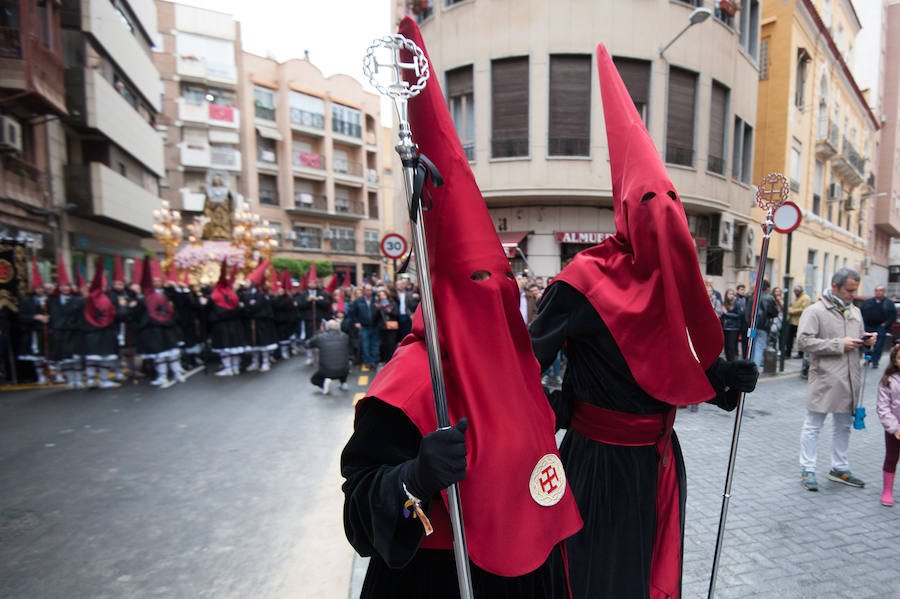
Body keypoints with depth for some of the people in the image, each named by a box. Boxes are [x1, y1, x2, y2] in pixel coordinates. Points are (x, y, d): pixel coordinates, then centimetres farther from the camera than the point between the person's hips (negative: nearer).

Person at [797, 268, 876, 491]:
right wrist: (839, 344, -19)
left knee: (843, 426, 18)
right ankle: (807, 470, 12)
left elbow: (858, 340, 24)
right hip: (824, 379, -7)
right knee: (813, 426, 2)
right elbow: (803, 341, -18)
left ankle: (839, 468, 32)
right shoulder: (815, 311, -10)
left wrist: (866, 341, 2)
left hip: (849, 380, 7)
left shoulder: (855, 311, 13)